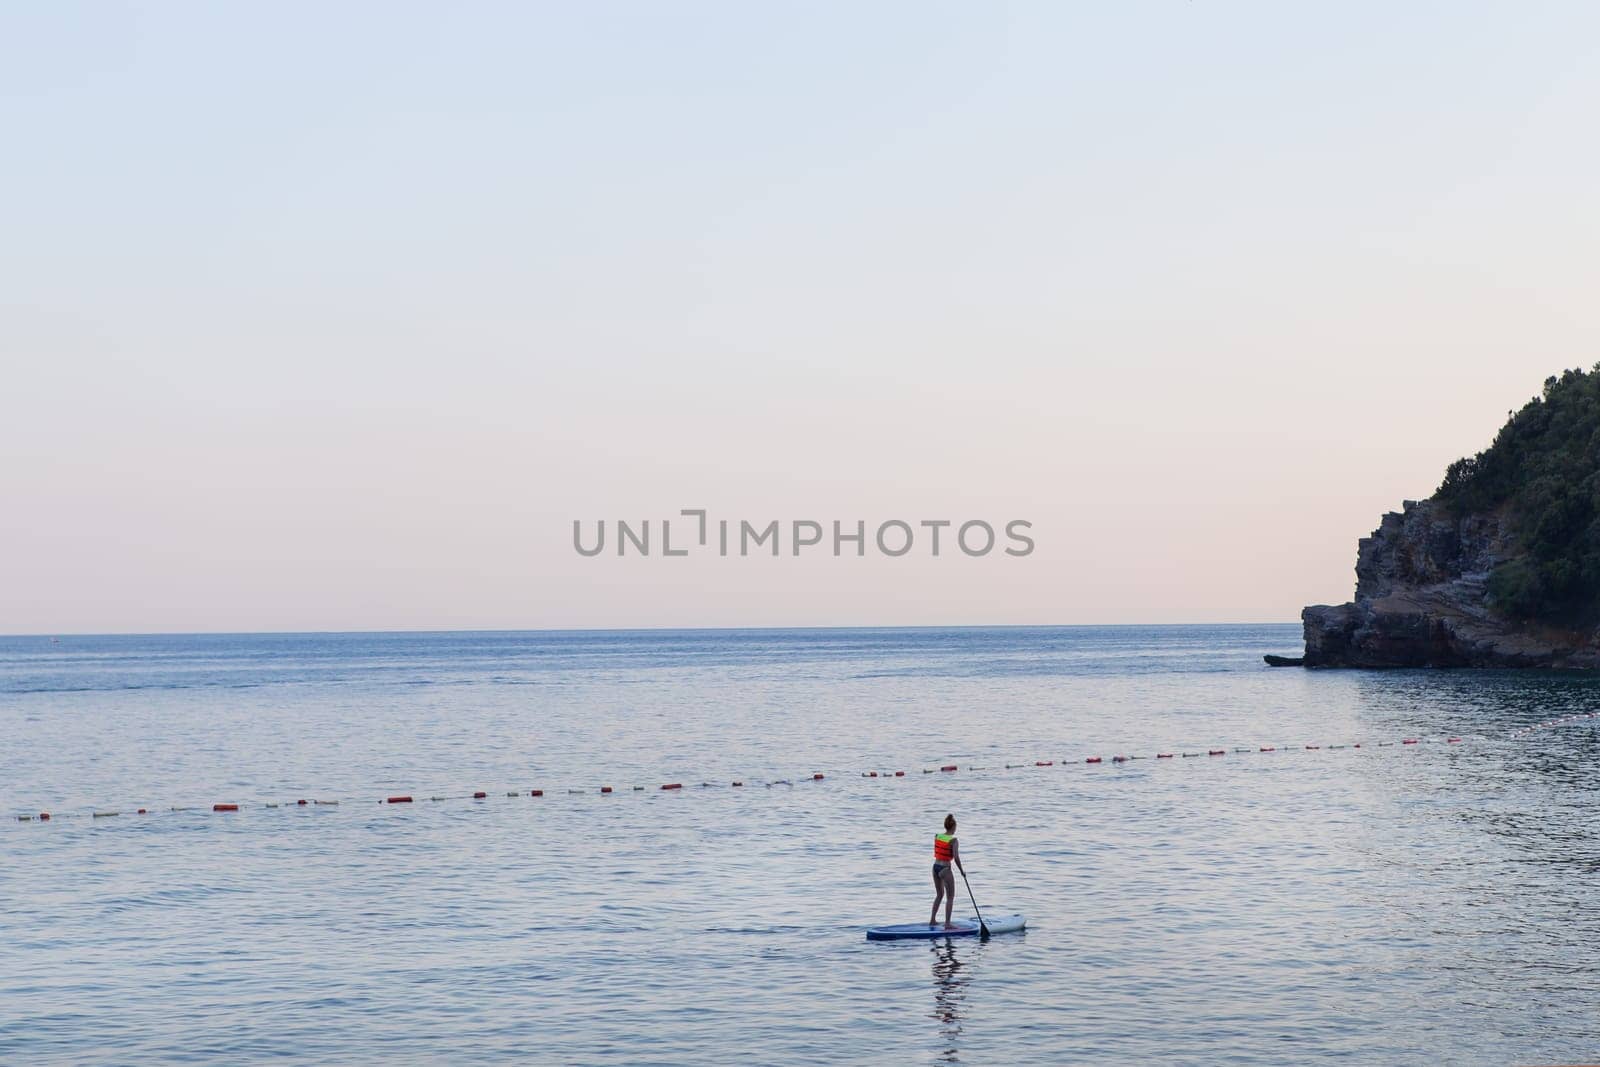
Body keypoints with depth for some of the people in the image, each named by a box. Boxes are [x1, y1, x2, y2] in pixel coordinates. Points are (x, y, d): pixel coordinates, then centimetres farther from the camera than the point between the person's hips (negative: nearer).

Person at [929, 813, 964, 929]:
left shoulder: (937, 836, 2)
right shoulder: (953, 840, -15)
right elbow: (956, 858, -20)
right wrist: (962, 871, -9)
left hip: (935, 867, 6)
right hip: (945, 869, -6)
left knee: (939, 895, 23)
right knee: (950, 897, 5)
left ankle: (932, 920, 27)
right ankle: (947, 923, 2)